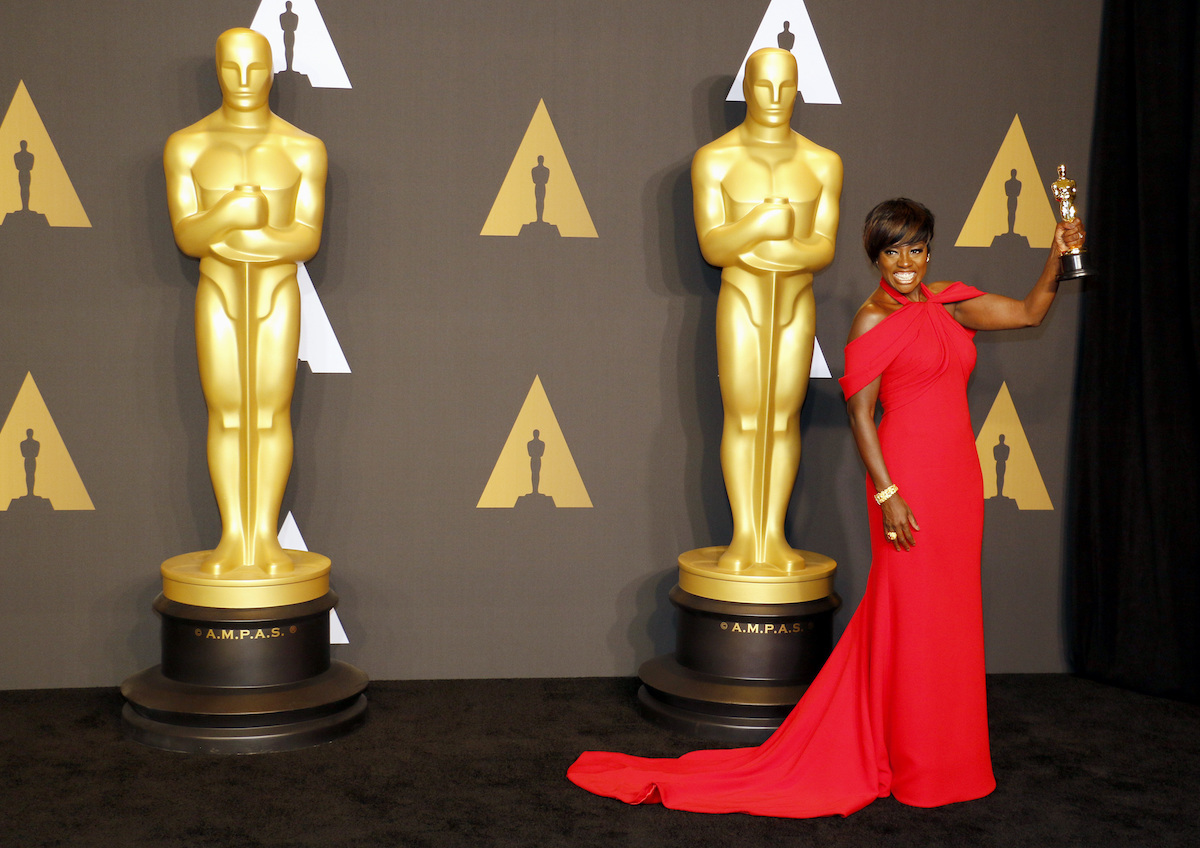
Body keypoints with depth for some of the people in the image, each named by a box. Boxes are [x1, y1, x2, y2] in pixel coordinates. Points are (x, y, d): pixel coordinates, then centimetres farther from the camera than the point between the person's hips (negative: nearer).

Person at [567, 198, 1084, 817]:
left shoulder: (950, 306, 12)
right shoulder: (874, 319, -7)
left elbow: (1029, 312, 17)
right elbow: (859, 411, -11)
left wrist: (1056, 254, 4)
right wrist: (887, 492, -16)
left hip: (957, 475, 7)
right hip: (908, 474, -7)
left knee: (949, 614, 12)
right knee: (910, 611, 1)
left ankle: (944, 757, 26)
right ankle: (914, 767, 14)